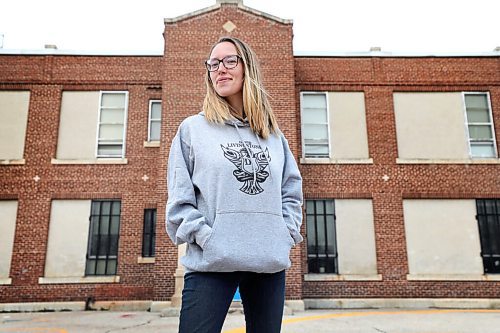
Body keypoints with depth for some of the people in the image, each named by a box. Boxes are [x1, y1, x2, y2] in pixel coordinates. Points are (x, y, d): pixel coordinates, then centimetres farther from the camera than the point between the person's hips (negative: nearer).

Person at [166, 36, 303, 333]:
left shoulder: (273, 134, 15)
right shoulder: (192, 128, 5)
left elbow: (292, 189, 16)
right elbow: (179, 197, 0)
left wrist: (288, 233, 3)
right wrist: (204, 236, -12)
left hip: (271, 263, 4)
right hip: (211, 263, -3)